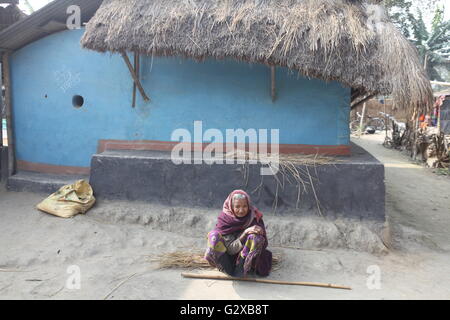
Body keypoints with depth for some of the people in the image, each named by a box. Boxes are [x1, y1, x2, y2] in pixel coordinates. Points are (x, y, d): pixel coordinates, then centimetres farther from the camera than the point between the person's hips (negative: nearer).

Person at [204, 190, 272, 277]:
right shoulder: (224, 219, -12)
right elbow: (230, 249, -17)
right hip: (229, 259, 0)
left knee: (254, 236, -28)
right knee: (214, 236, -25)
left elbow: (264, 244, -4)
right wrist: (245, 233, -28)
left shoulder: (255, 217, -8)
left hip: (248, 259, 1)